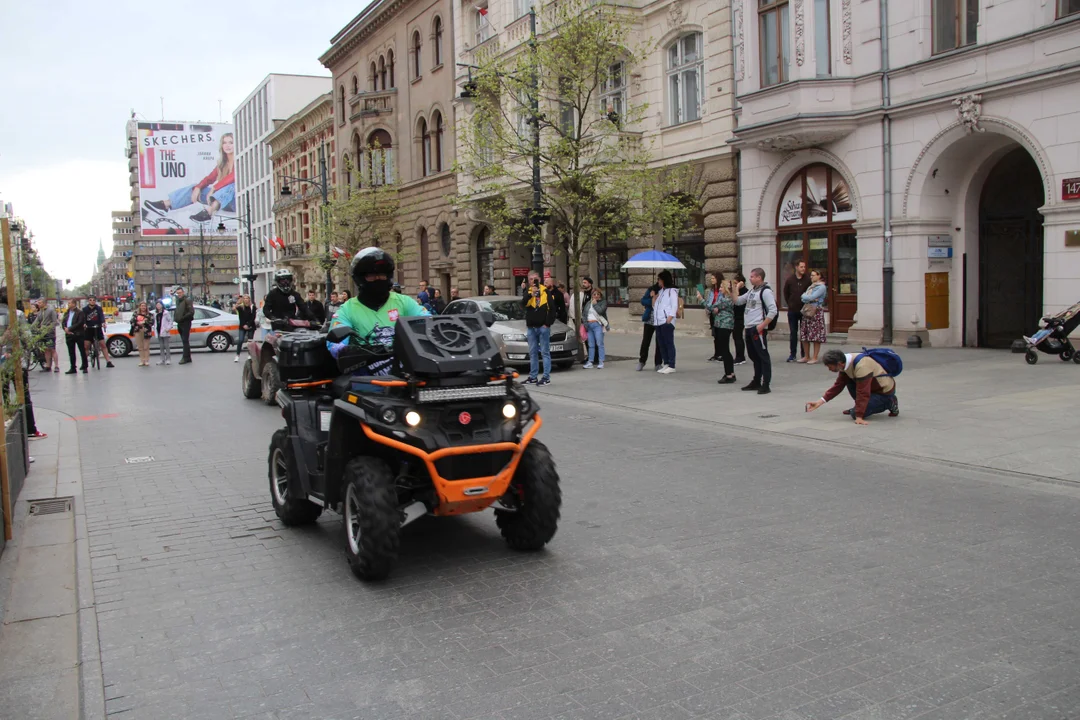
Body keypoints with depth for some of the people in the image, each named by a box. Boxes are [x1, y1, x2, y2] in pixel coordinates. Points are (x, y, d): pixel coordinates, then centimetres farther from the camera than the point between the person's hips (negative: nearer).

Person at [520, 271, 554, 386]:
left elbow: (552, 309, -1)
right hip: (531, 327, 4)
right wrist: (531, 294, -27)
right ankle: (533, 377, 16)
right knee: (533, 353, 10)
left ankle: (546, 377, -2)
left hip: (543, 327, -4)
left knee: (545, 352, -2)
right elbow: (523, 303, -12)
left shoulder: (545, 291, 0)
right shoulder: (527, 292, 8)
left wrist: (548, 323, -8)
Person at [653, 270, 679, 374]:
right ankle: (665, 364, 13)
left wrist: (670, 317, -18)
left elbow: (674, 305, -11)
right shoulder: (660, 291, 21)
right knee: (661, 343, 7)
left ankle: (671, 366, -4)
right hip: (658, 321, 8)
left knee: (669, 343, -6)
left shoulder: (672, 291, -3)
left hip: (667, 321, -8)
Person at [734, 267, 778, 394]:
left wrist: (762, 325, -19)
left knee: (763, 356, -6)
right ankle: (756, 382, 25)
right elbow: (738, 301, 24)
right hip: (749, 328, 9)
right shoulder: (752, 292, 17)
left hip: (758, 329, -9)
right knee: (754, 356, 15)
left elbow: (773, 311, -17)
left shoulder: (766, 291, -10)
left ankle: (766, 385, -4)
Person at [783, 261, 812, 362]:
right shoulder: (789, 279, 0)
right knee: (793, 333, 5)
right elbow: (785, 293, 10)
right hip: (792, 311, 1)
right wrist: (790, 305, 8)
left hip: (804, 311, -1)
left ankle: (804, 355, 10)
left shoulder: (808, 279, -4)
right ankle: (792, 354, 11)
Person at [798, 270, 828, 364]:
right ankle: (806, 356, 13)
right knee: (804, 336, 5)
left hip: (816, 312, -8)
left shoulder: (821, 287, -5)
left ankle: (814, 357, -2)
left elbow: (812, 297, -15)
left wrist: (804, 297, 2)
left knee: (816, 336, -5)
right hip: (807, 312, 8)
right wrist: (809, 298, -9)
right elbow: (803, 299, 9)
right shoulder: (810, 287, 20)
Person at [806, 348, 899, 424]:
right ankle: (859, 407, 11)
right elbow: (838, 385, -2)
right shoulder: (845, 362, -6)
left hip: (885, 391, -8)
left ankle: (889, 403, -1)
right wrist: (821, 401, -8)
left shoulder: (861, 366, -33)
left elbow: (863, 393, -32)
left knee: (855, 414, -15)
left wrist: (859, 417, -32)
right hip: (873, 387, 8)